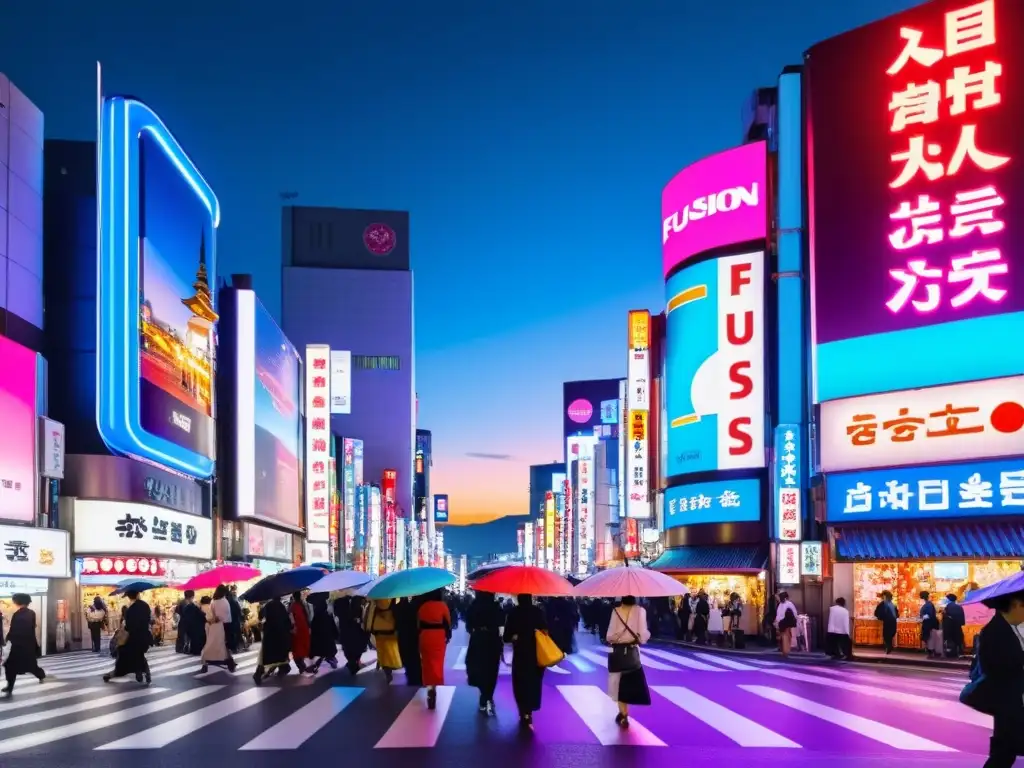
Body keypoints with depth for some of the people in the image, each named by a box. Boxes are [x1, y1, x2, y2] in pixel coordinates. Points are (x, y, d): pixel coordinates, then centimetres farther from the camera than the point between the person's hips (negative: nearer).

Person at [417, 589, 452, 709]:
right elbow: (448, 622, -7)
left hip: (425, 637, 2)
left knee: (427, 662, 13)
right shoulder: (442, 605, -11)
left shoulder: (422, 606, -3)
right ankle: (436, 684, -1)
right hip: (439, 637, -2)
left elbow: (419, 623, 4)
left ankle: (429, 684, 16)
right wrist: (448, 635, 6)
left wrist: (421, 635, 14)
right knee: (437, 662, 5)